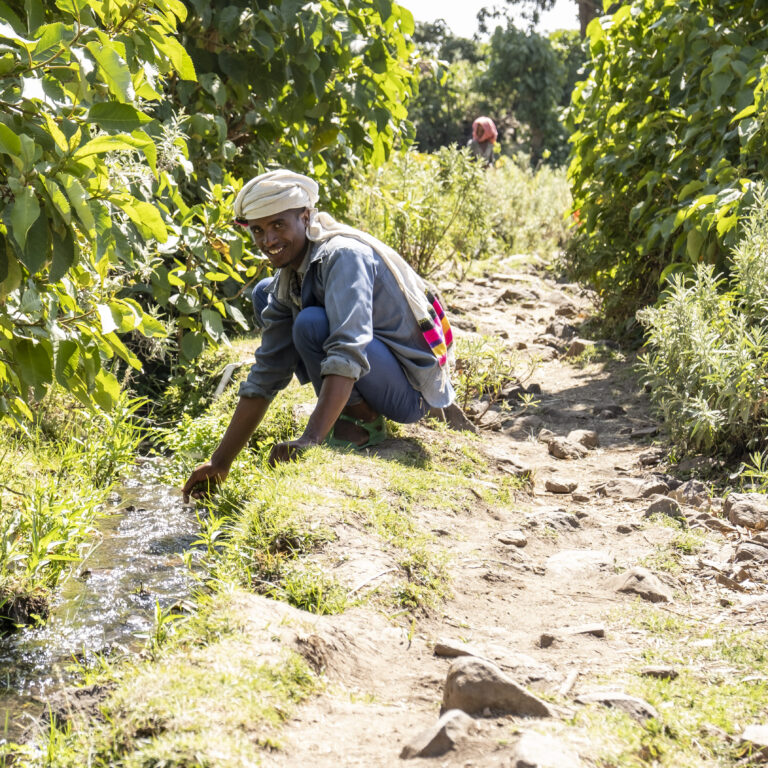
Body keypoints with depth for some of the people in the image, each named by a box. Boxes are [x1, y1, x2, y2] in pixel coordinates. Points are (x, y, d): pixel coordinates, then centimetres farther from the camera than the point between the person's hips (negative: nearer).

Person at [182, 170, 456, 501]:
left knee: (311, 324, -31)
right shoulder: (285, 282, 3)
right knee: (263, 295, 10)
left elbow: (349, 353, -38)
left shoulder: (344, 256, -23)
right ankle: (349, 409, 6)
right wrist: (221, 462, 1)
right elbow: (266, 376, 5)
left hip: (411, 390, -9)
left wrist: (309, 440, -46)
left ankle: (362, 422, -9)